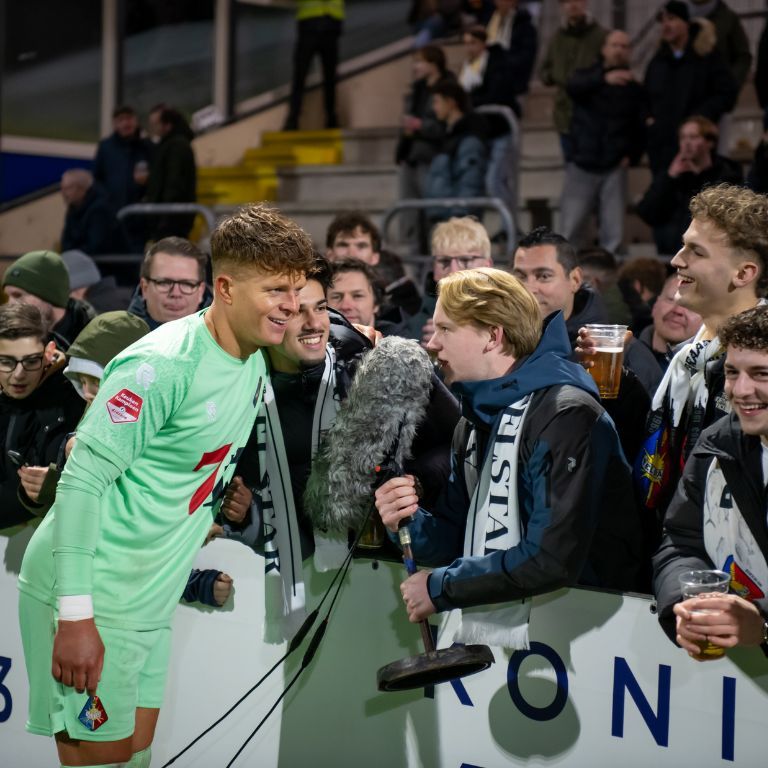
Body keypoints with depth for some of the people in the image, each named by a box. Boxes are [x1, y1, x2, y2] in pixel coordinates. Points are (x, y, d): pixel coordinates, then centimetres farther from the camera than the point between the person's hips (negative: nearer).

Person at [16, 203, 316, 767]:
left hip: (149, 604, 8)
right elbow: (83, 478, -23)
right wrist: (76, 616, -25)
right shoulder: (164, 363, -21)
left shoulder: (254, 362, 6)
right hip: (88, 600, -8)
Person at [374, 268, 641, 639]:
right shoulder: (476, 421, 12)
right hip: (478, 629, 7)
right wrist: (411, 523, -7)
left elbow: (552, 560, -24)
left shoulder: (565, 416, -16)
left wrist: (440, 586, -14)